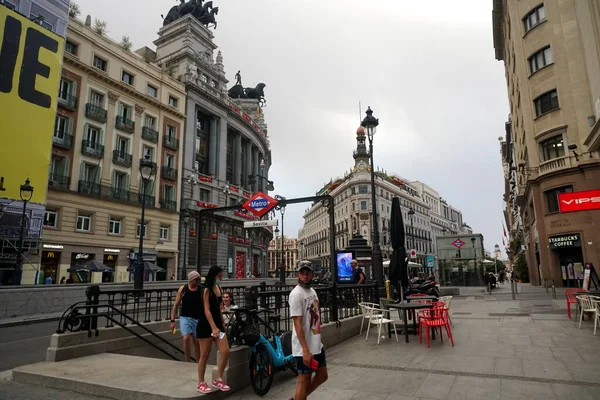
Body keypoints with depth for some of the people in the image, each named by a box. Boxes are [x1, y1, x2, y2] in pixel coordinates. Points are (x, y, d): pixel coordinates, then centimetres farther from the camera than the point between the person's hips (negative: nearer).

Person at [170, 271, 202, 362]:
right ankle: (187, 361, -1)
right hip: (185, 318, 0)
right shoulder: (182, 289, -3)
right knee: (186, 338, -19)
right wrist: (172, 320, -1)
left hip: (197, 319, 1)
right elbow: (176, 305, 2)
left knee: (197, 342, 8)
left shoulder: (201, 290, -3)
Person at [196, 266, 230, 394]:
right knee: (205, 355, 3)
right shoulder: (207, 290, -13)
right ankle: (201, 383, 18)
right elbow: (207, 310, -20)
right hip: (206, 325, -7)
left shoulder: (218, 288, 10)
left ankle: (218, 380, 14)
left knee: (225, 352, -1)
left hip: (217, 323, 7)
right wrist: (213, 328, -26)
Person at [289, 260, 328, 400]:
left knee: (322, 376, 19)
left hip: (317, 345, 9)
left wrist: (317, 341, 18)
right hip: (304, 348, -9)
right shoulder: (296, 294, -19)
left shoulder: (312, 291, 9)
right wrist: (306, 351, -25)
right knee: (304, 381, 3)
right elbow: (298, 325, -22)